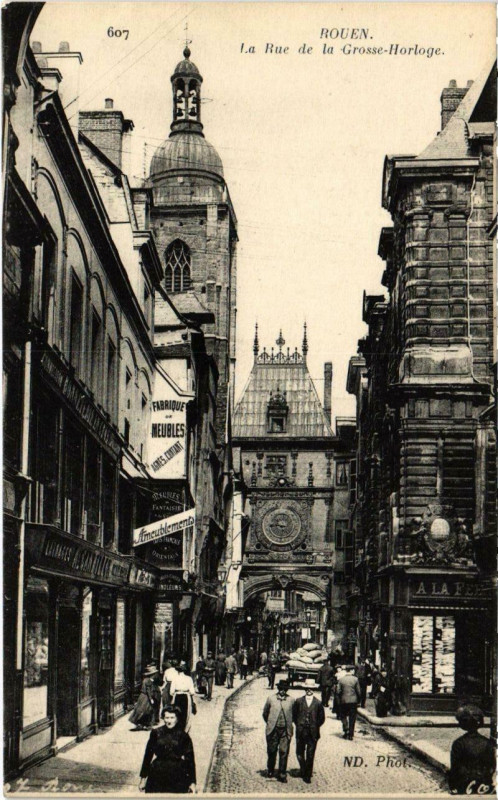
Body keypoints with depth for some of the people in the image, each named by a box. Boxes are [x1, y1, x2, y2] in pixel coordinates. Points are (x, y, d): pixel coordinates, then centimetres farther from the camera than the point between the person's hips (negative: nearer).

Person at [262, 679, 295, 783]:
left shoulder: (291, 700, 2)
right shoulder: (271, 699, 1)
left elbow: (294, 714, 14)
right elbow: (265, 713, 12)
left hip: (286, 730, 0)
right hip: (273, 730, 0)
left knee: (284, 752, -4)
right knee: (271, 751, 9)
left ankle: (282, 774, 5)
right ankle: (270, 770, 29)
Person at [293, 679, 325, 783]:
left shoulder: (318, 703, -3)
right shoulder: (299, 701, 1)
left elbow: (321, 718, 5)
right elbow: (294, 715, 8)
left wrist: (315, 727, 2)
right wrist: (299, 725, 3)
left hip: (313, 734, -1)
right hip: (300, 732, 1)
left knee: (310, 756, 3)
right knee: (299, 753, 8)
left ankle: (307, 775, 13)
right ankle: (303, 770, 29)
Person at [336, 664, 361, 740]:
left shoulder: (341, 679, -4)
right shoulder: (355, 679, -6)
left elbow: (338, 691, -3)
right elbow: (358, 691, -4)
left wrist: (339, 700, 10)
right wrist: (358, 700, 10)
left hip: (344, 701, 1)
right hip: (353, 701, -1)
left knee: (343, 716, 16)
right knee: (352, 718, 6)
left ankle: (346, 730, -2)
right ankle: (350, 734, 6)